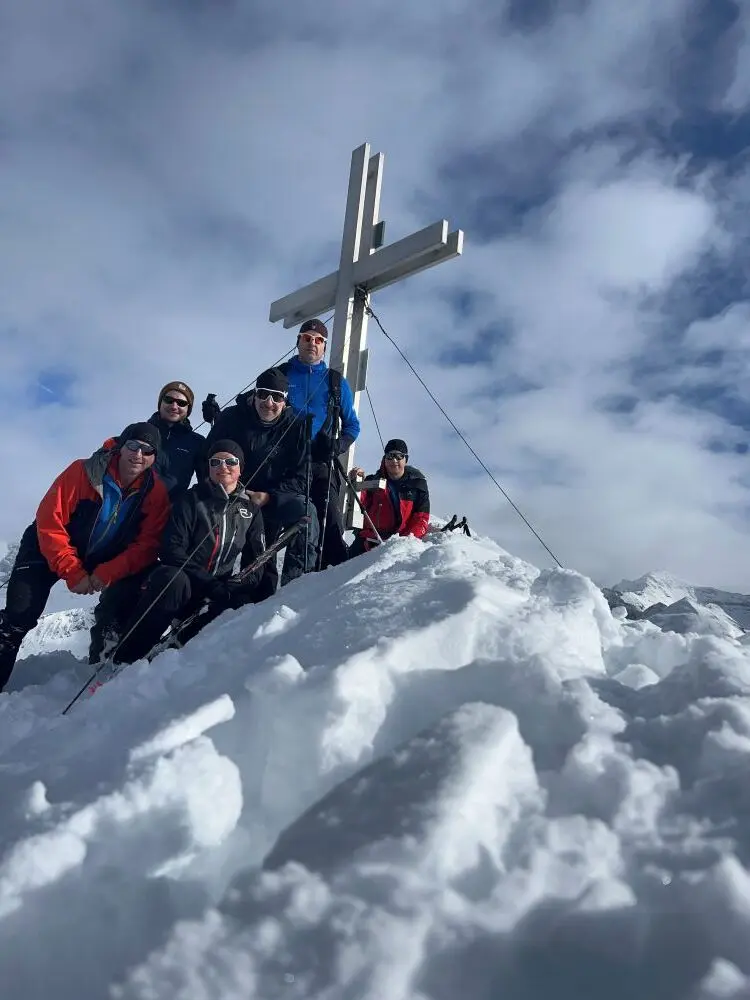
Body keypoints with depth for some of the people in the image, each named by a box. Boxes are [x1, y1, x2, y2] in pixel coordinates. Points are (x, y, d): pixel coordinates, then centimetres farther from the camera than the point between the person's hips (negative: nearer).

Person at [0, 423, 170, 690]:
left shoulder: (156, 492, -16)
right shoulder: (83, 471, -24)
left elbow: (146, 545, -17)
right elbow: (49, 521, -22)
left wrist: (106, 574, -29)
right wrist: (73, 572, -24)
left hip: (104, 560, 3)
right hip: (50, 550, -2)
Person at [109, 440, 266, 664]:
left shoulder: (251, 510, 11)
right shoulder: (191, 500, 0)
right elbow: (171, 550, -9)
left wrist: (243, 586, -10)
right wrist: (210, 584, -21)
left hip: (220, 591, 3)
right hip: (180, 584, -2)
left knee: (242, 605, -31)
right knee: (172, 578, -38)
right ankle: (122, 663, -31)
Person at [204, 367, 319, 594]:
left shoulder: (295, 427, -7)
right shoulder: (231, 418, -6)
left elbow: (299, 478, -7)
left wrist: (267, 497, -20)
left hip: (274, 499, -1)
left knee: (305, 511, -28)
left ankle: (296, 582, -24)